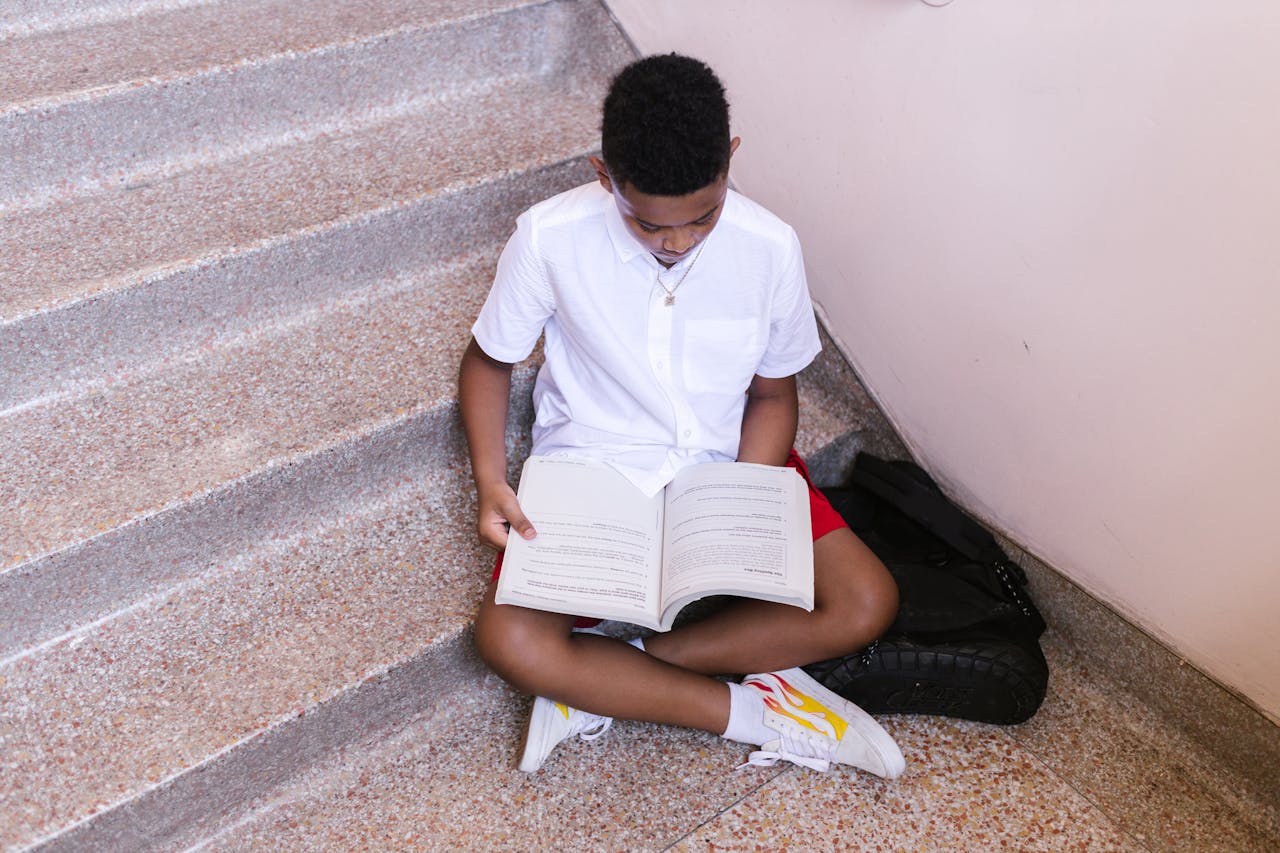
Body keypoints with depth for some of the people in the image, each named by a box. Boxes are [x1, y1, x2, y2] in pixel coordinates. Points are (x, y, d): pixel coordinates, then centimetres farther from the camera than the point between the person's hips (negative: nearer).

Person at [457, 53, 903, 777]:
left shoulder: (770, 248, -14)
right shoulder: (550, 237, -17)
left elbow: (773, 394, 0)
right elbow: (490, 360, -1)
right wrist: (491, 481, -15)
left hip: (726, 464, 2)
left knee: (867, 604, -16)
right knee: (509, 642, -24)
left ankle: (603, 681, -12)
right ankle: (762, 713, -12)